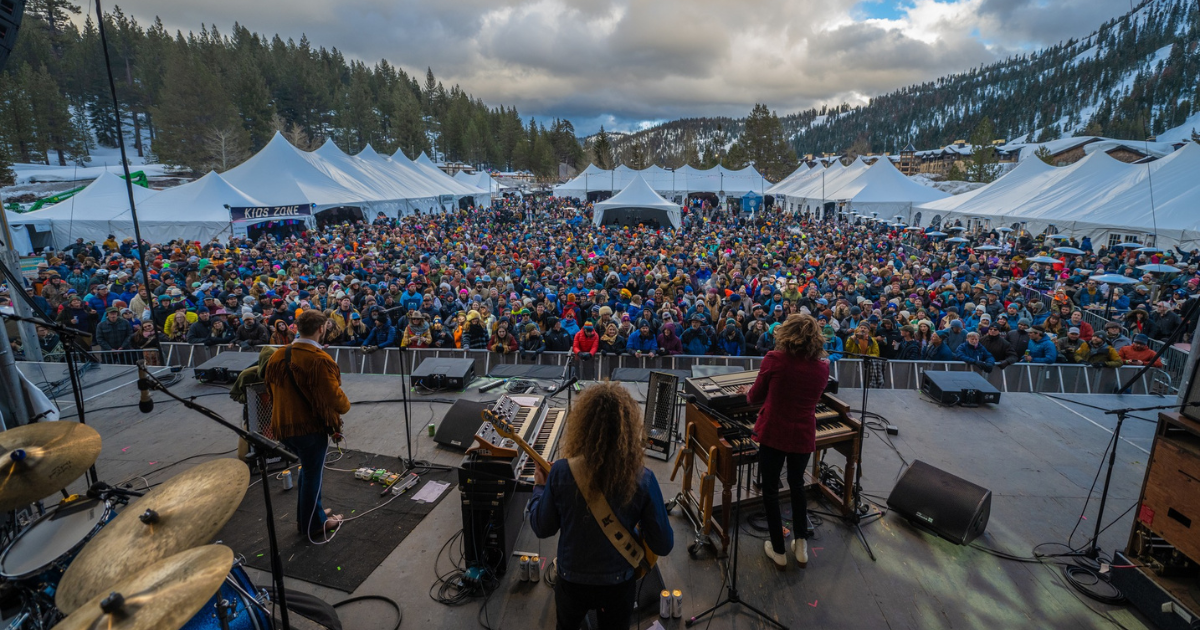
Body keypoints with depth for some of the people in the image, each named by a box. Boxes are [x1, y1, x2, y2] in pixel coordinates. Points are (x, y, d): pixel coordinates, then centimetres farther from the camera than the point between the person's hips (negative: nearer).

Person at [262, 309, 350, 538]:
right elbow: (334, 397, -23)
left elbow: (271, 386, 13)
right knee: (312, 474, 10)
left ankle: (309, 514, 39)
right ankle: (312, 525, 26)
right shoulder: (320, 361, -23)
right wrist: (345, 406, -2)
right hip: (311, 426, -7)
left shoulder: (278, 356, 1)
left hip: (284, 425, 7)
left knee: (308, 468, 25)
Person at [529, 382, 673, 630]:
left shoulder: (561, 472, -24)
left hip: (572, 581, 1)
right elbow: (664, 545, -14)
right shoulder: (643, 479, -24)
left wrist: (539, 488, 8)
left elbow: (542, 528, -8)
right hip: (618, 584, 0)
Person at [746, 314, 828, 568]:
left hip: (773, 434, -3)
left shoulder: (774, 359, -14)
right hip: (804, 436, 4)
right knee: (797, 485, 25)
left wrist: (749, 394, 18)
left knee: (770, 489, 13)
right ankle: (801, 545, 27)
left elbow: (755, 397, -4)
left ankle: (778, 551, 22)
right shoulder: (822, 366, -4)